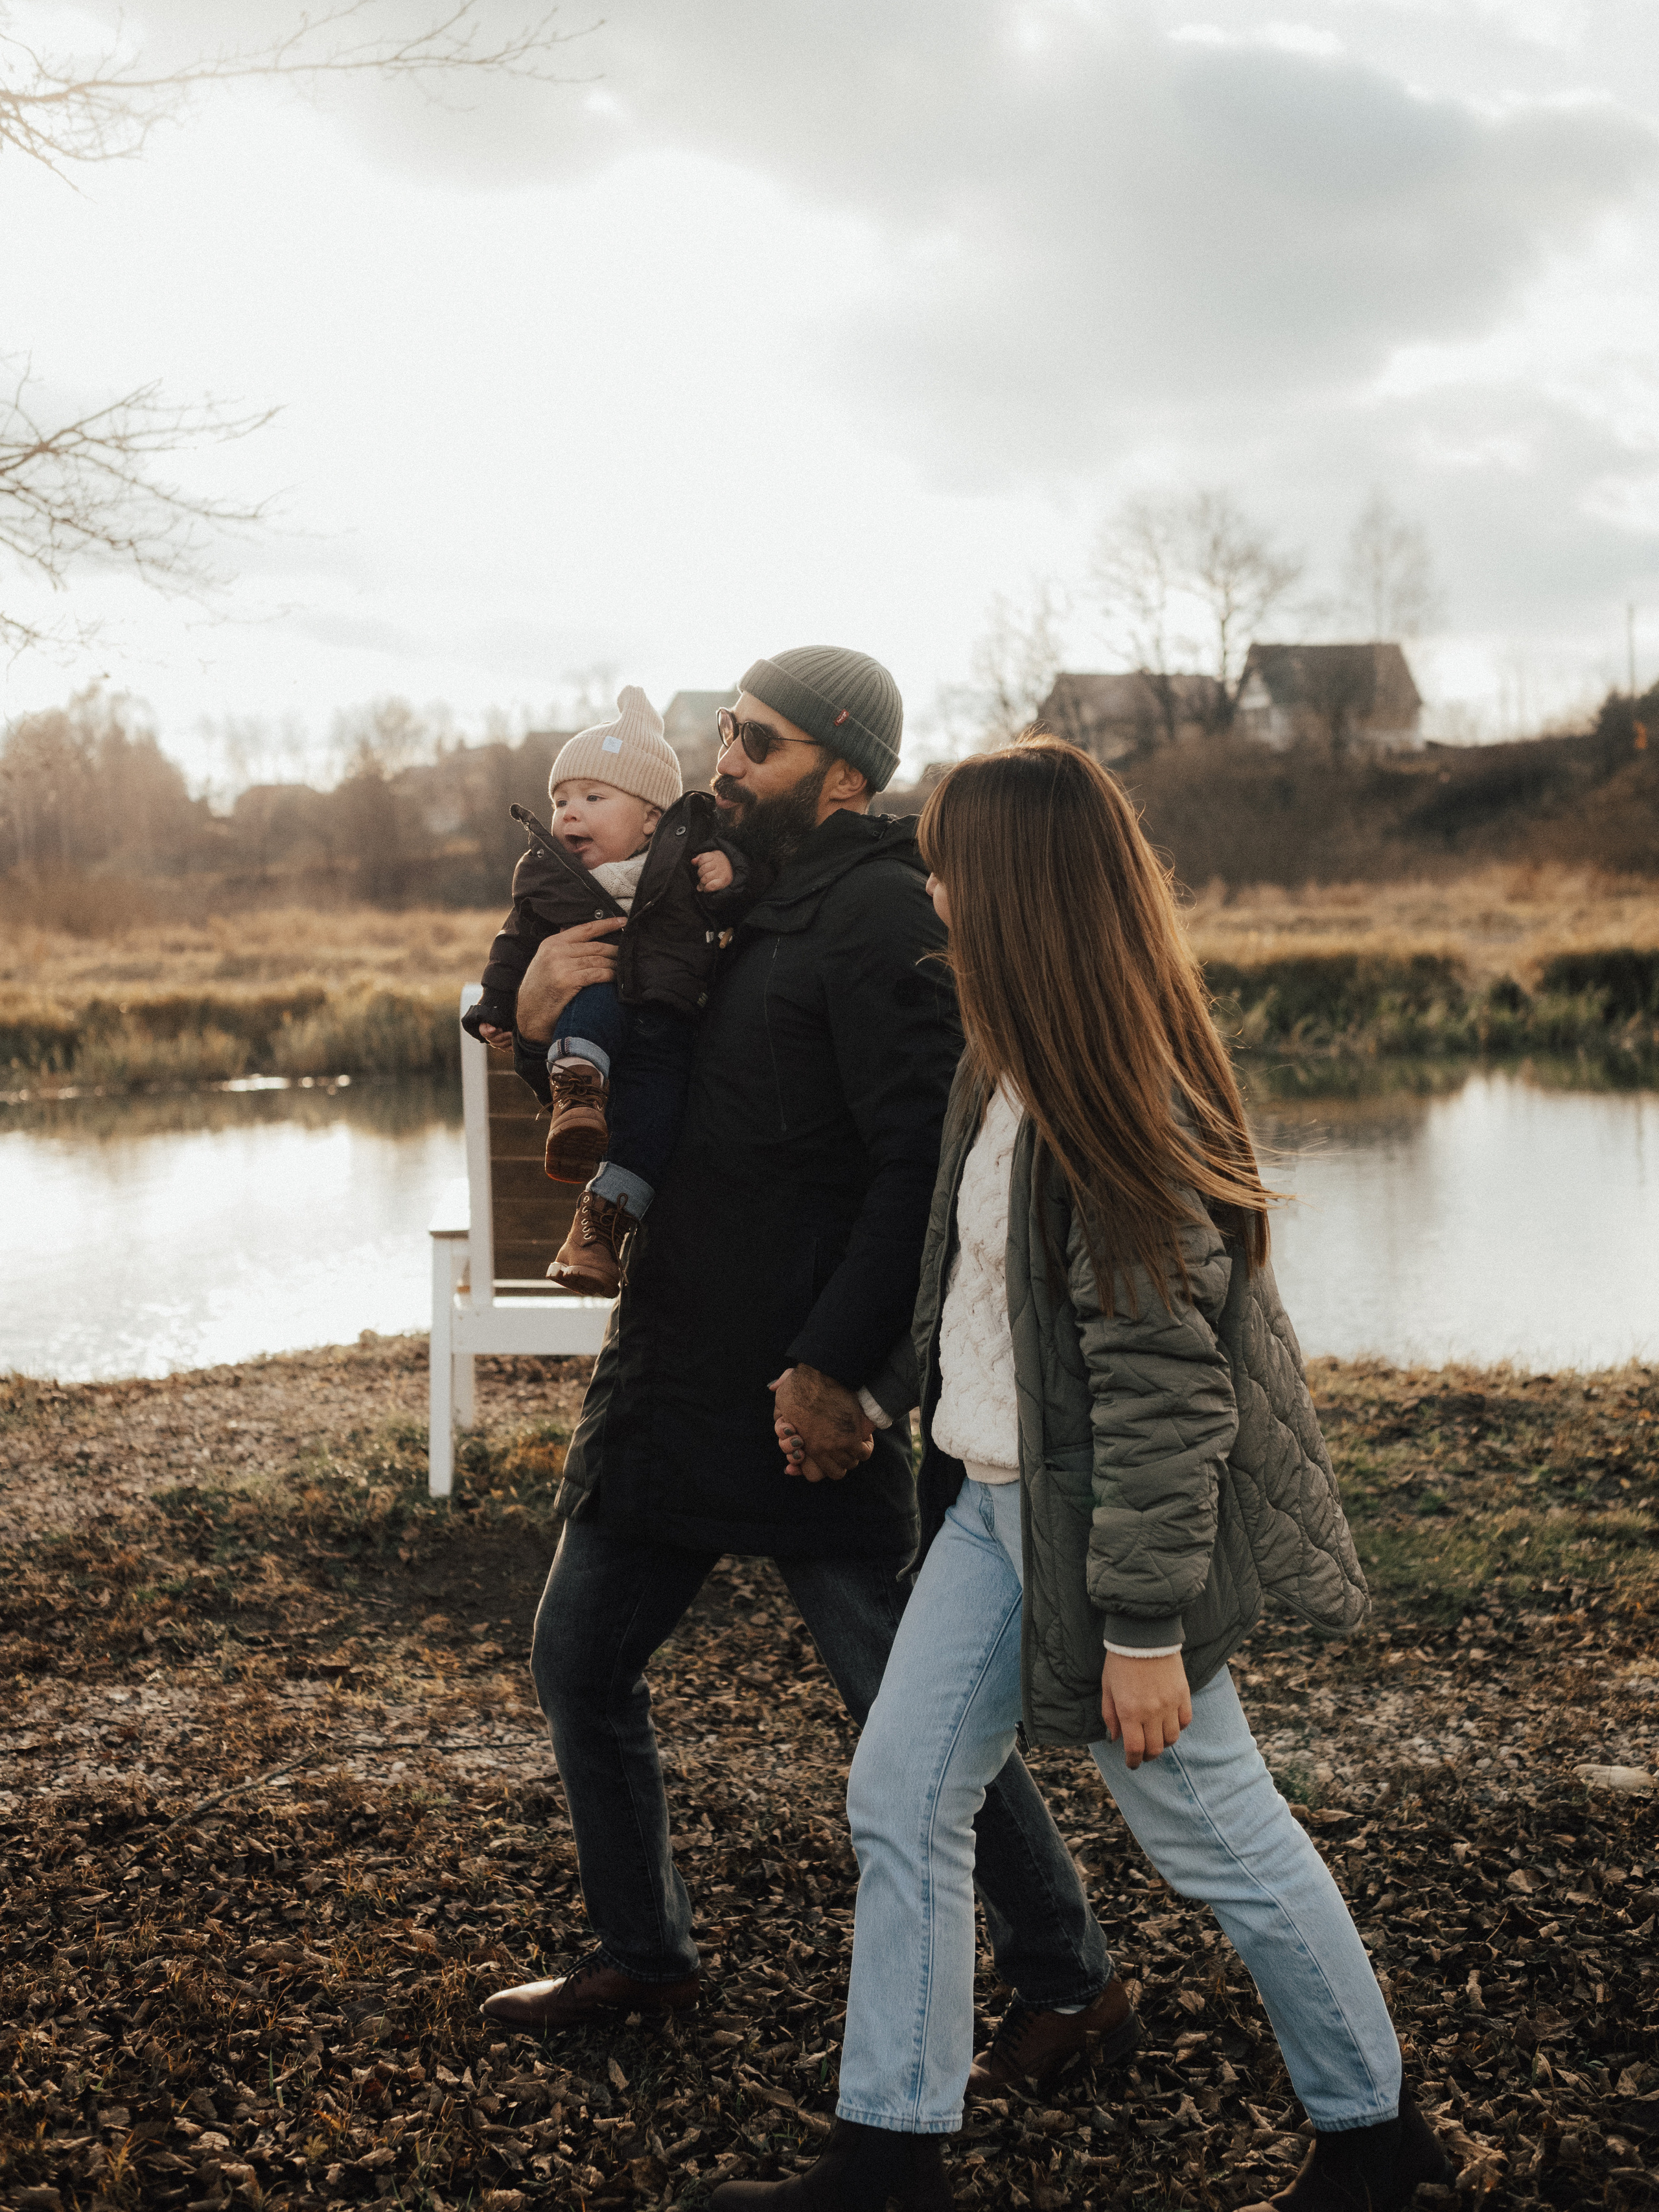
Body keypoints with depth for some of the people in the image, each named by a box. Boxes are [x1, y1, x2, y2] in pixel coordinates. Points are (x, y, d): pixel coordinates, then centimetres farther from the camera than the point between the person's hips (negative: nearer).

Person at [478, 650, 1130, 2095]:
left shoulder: (879, 915, -12)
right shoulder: (733, 909, 16)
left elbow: (923, 1162, -21)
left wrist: (832, 1365, -25)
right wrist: (544, 1025, 1)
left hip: (805, 1400, -9)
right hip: (668, 1384, 9)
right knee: (579, 1664, 15)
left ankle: (1068, 1979, 14)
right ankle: (643, 1955, 32)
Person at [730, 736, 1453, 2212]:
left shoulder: (1126, 1110, -24)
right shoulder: (1014, 1070, 5)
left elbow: (1162, 1383, -24)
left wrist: (1144, 1625, -23)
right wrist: (876, 1391, 24)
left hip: (1103, 1520, -9)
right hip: (998, 1498, 9)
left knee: (1221, 1839, 7)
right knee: (901, 1796, 8)